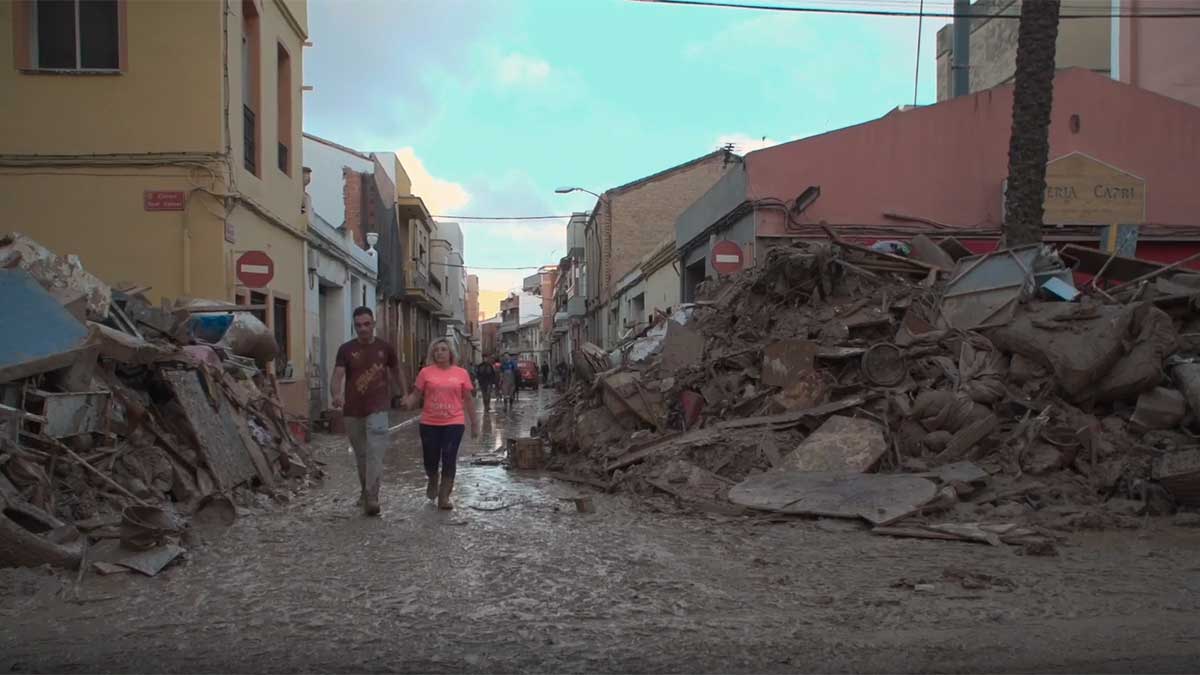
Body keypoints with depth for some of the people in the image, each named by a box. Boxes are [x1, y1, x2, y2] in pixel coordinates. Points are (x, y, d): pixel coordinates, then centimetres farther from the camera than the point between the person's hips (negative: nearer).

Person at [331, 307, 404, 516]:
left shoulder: (385, 348, 3)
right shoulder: (346, 350, 0)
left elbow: (396, 372, 16)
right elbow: (338, 375, -12)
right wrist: (336, 394, -31)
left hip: (377, 409, -2)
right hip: (352, 411, 2)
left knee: (375, 453, -13)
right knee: (361, 454, 15)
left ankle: (372, 498, -15)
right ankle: (364, 491, 33)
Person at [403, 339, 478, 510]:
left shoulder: (461, 373, 4)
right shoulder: (426, 372, 2)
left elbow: (468, 400, 8)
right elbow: (416, 395, 3)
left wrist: (474, 424, 9)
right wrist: (408, 403, -20)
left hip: (454, 423, 0)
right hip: (429, 423, 0)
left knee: (449, 460, -4)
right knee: (430, 459, 7)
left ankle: (444, 497, 7)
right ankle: (433, 482, 40)